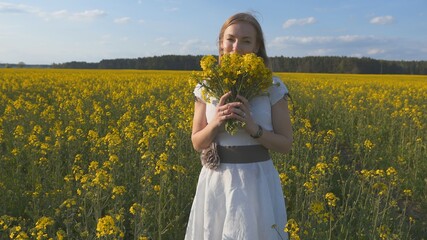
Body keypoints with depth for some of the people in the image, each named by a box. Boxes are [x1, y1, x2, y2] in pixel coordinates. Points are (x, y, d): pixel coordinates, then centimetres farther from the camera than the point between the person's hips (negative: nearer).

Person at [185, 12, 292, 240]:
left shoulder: (273, 88, -6)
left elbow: (285, 144, -3)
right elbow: (197, 143, 2)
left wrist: (253, 128, -19)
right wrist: (215, 123, -18)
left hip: (257, 181, -1)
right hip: (216, 181, 2)